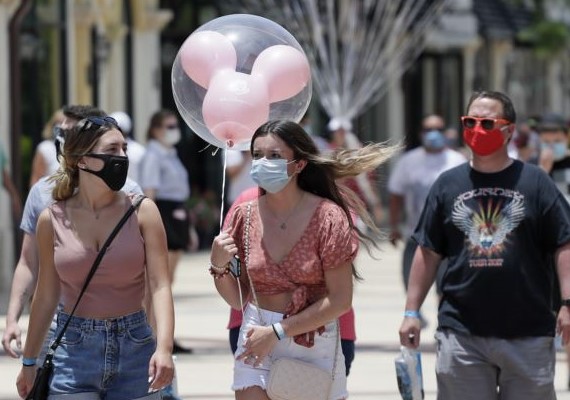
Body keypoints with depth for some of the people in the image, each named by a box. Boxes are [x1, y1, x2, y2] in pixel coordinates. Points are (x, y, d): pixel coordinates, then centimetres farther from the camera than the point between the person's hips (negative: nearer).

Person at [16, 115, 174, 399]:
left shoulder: (141, 212, -3)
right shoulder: (52, 220, 0)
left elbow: (160, 285, -9)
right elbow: (47, 295, 10)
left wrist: (164, 347, -23)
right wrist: (29, 361, 14)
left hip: (134, 348, 0)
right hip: (75, 352, 0)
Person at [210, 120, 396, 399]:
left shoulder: (327, 217, -12)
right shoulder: (245, 216, 0)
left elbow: (340, 301, -13)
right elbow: (237, 299, 7)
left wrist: (277, 332, -16)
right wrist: (219, 267, -12)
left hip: (315, 344, -2)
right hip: (257, 342, 2)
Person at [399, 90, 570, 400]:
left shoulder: (535, 182, 2)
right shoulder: (448, 184, 9)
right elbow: (428, 253, 11)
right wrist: (411, 311, 5)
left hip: (528, 336, -2)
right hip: (461, 334, 2)